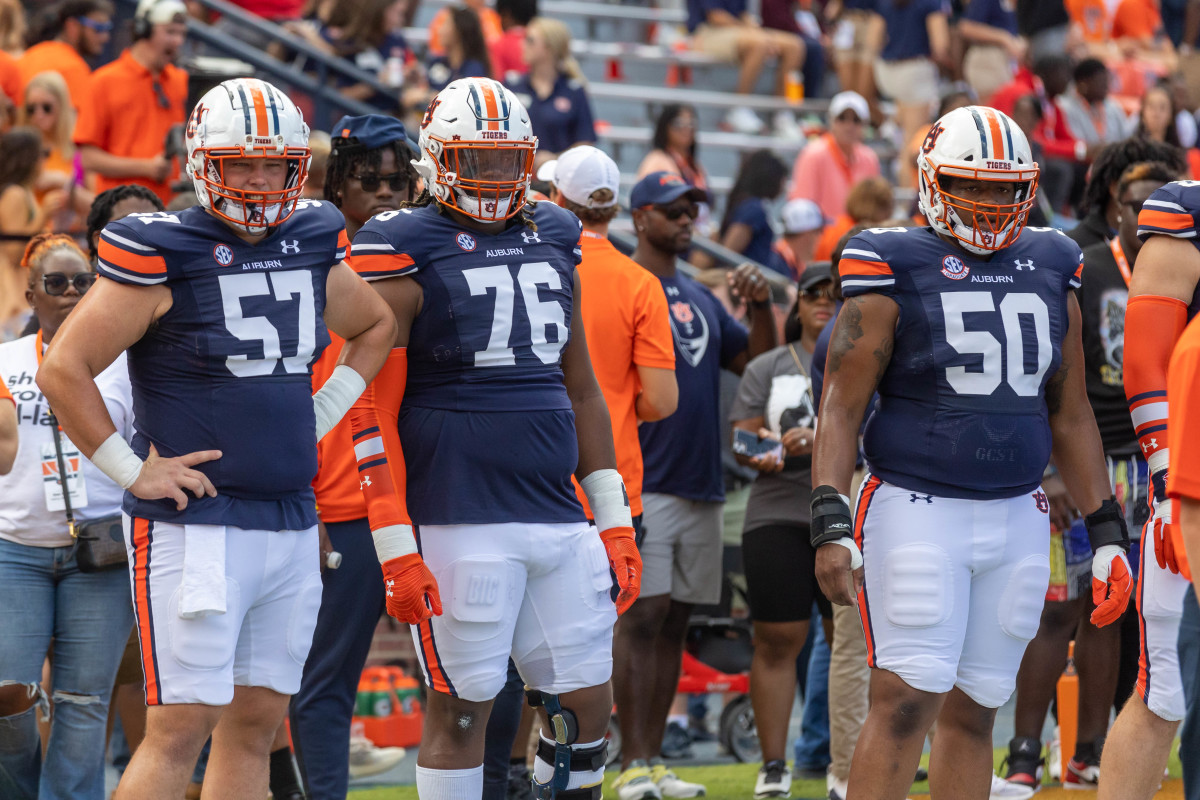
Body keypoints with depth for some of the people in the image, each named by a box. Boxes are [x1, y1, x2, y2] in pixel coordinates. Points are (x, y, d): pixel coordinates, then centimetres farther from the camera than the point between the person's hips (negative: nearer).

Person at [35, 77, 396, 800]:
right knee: (182, 726, -10)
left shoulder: (313, 248, 10)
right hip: (194, 526, -7)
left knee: (256, 723, 8)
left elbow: (376, 327, 30)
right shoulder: (161, 257, -9)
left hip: (292, 523, 7)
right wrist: (134, 472, -9)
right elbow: (64, 370, -10)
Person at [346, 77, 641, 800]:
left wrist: (616, 522, 15)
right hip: (460, 520, -6)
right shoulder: (406, 252, -4)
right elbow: (372, 409, -7)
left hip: (560, 519, 6)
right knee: (462, 709, -1)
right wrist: (395, 546, -13)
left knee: (587, 705, 6)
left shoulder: (553, 241, 15)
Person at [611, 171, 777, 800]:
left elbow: (756, 364, 21)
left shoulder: (702, 298, 18)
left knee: (674, 623, 8)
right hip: (644, 484, -7)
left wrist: (760, 306, 5)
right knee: (642, 617, -10)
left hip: (702, 487, 7)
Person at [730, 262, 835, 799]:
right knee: (776, 640, -3)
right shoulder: (767, 368, 14)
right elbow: (742, 438, 8)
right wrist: (759, 453, -14)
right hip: (778, 518, 1)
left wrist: (821, 442, -17)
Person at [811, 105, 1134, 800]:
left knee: (973, 710, 6)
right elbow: (841, 409, -6)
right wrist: (831, 526, -16)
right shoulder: (896, 272, -4)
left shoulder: (1049, 274, 13)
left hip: (1017, 521, 5)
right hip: (917, 512, -5)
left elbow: (1070, 415, 19)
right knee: (907, 703, -13)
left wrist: (1107, 532, 15)